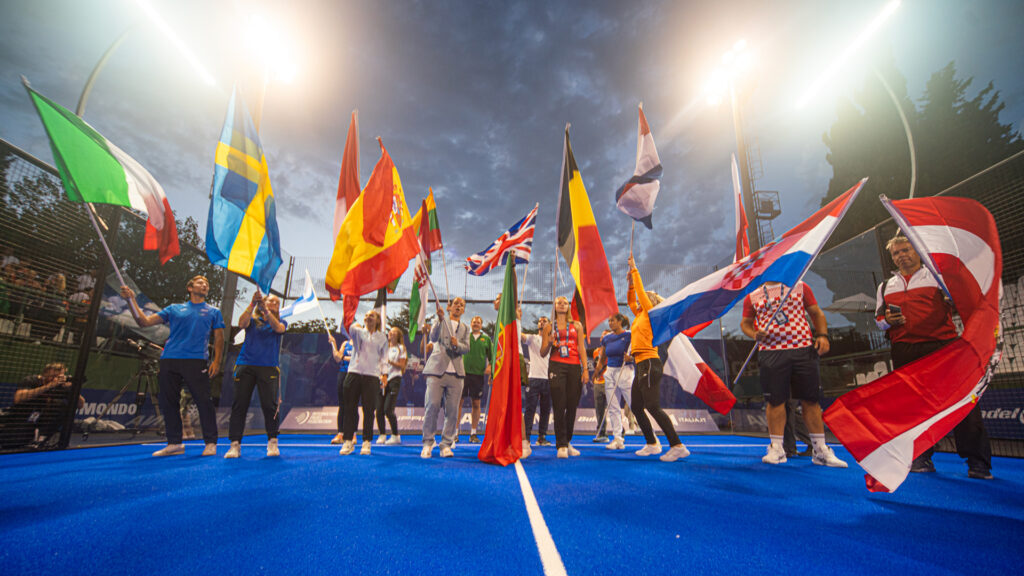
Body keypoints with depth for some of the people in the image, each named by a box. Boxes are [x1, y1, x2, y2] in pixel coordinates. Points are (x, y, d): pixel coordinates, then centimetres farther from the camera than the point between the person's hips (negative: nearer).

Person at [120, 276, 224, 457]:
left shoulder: (213, 312, 13)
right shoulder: (174, 309, 17)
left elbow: (219, 338, 8)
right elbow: (144, 321, 11)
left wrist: (216, 361, -4)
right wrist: (131, 300, 1)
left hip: (196, 361, -3)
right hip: (169, 360, 3)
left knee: (203, 401, -8)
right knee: (167, 402, 5)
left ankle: (210, 443, 0)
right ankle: (175, 443, 17)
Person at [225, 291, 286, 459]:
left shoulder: (281, 322, 14)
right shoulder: (252, 320, 14)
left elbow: (278, 327, -10)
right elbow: (241, 323, -8)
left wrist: (264, 309, -24)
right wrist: (252, 304, -21)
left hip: (268, 367, -1)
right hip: (245, 365, 1)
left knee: (270, 405, -7)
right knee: (239, 405, -2)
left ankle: (272, 442, 4)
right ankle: (235, 444, 5)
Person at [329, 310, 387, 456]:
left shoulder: (382, 337, 14)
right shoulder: (357, 332, 15)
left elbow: (384, 358, 12)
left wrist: (384, 374, 2)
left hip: (372, 376, -1)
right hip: (354, 373, 1)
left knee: (369, 410, -1)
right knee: (350, 408, 2)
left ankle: (367, 442, 8)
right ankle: (348, 441, 11)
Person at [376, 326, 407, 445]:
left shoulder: (400, 348, 5)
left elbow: (401, 365, -1)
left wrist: (390, 361, -13)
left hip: (394, 379, -5)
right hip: (382, 380, 5)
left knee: (388, 409, -11)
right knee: (379, 409, -1)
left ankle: (396, 436, 1)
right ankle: (382, 435, 13)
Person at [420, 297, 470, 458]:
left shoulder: (465, 328, 19)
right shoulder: (440, 323, 12)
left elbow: (466, 348, 5)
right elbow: (434, 337, -8)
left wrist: (457, 344, -17)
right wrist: (440, 320, -22)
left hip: (455, 374, 3)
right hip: (437, 370, -2)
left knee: (452, 410, -1)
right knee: (432, 406, -7)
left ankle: (446, 444, 9)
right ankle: (427, 443, 7)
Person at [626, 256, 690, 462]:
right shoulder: (640, 316, 19)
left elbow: (641, 291, -6)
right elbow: (631, 299, 28)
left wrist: (634, 269, 1)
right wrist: (630, 281, 19)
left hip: (649, 363, -10)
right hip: (642, 365, 10)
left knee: (653, 406, -14)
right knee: (636, 407, 11)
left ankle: (678, 446, -11)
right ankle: (652, 444, 20)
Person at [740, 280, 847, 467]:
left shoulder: (800, 287, 11)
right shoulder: (752, 297, 9)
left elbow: (816, 313, 13)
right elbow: (745, 322, 15)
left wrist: (822, 335, -2)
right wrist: (754, 334, -5)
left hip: (803, 350, 1)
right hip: (771, 352, -1)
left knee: (811, 400, 6)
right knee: (775, 401, 2)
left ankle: (820, 450, 19)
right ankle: (777, 448, 14)